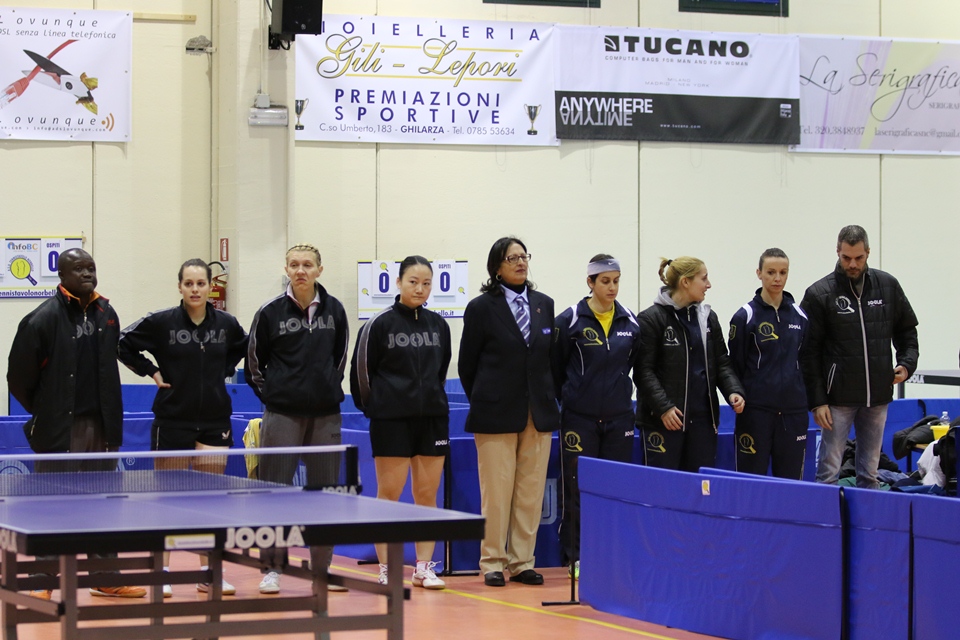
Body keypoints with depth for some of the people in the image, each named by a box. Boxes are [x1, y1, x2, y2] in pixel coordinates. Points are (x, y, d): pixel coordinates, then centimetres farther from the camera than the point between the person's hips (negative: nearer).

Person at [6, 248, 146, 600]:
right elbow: (19, 377, -5)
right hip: (60, 429, -5)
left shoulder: (107, 314, 9)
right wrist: (45, 412, 3)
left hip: (101, 425, 6)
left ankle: (105, 578, 18)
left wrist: (110, 417, 15)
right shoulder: (43, 319, -9)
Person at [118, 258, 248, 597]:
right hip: (173, 419, -3)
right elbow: (123, 345, 1)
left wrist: (224, 372, 9)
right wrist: (152, 372, -4)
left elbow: (243, 347, 22)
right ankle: (162, 572, 8)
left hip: (215, 421, 3)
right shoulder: (161, 322, -7)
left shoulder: (226, 323, 2)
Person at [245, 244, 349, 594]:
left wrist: (328, 387, 11)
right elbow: (254, 363, 6)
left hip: (325, 414, 3)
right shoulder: (270, 312, -3)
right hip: (282, 414, -2)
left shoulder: (334, 310, 5)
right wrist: (272, 393, 5)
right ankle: (272, 568, 3)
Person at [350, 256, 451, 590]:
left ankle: (424, 568, 10)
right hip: (392, 421, -4)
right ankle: (386, 569, 5)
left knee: (427, 494, 5)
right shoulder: (380, 324, -4)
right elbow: (361, 371, -1)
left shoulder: (438, 325, 9)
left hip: (432, 418, 4)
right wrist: (375, 405, 5)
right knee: (388, 494, -1)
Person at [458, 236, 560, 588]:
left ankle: (522, 562, 11)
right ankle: (492, 562, 6)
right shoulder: (482, 307, -1)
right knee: (497, 491, -2)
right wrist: (483, 403, 7)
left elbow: (551, 357, 14)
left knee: (531, 492, 4)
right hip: (497, 414, -4)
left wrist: (547, 399, 8)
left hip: (539, 412, 4)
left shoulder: (544, 304, 10)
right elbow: (467, 362, 4)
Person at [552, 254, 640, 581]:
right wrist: (569, 398, 9)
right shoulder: (570, 320, -5)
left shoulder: (630, 322, 5)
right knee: (578, 487, -1)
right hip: (579, 417, -3)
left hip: (619, 417, 3)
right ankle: (577, 557, 6)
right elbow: (555, 368, 2)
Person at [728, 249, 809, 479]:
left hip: (793, 410, 4)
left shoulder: (799, 316, 9)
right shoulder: (745, 316, -3)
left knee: (791, 479, 6)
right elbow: (735, 366, 1)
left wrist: (806, 399, 11)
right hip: (756, 410, -4)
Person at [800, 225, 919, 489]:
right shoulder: (819, 294, -5)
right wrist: (817, 400, -9)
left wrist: (907, 363, 0)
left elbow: (907, 330, 18)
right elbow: (809, 353, -4)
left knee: (870, 472, 10)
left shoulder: (888, 286, 5)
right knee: (828, 471, -3)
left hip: (878, 397, 3)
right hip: (838, 397, -3)